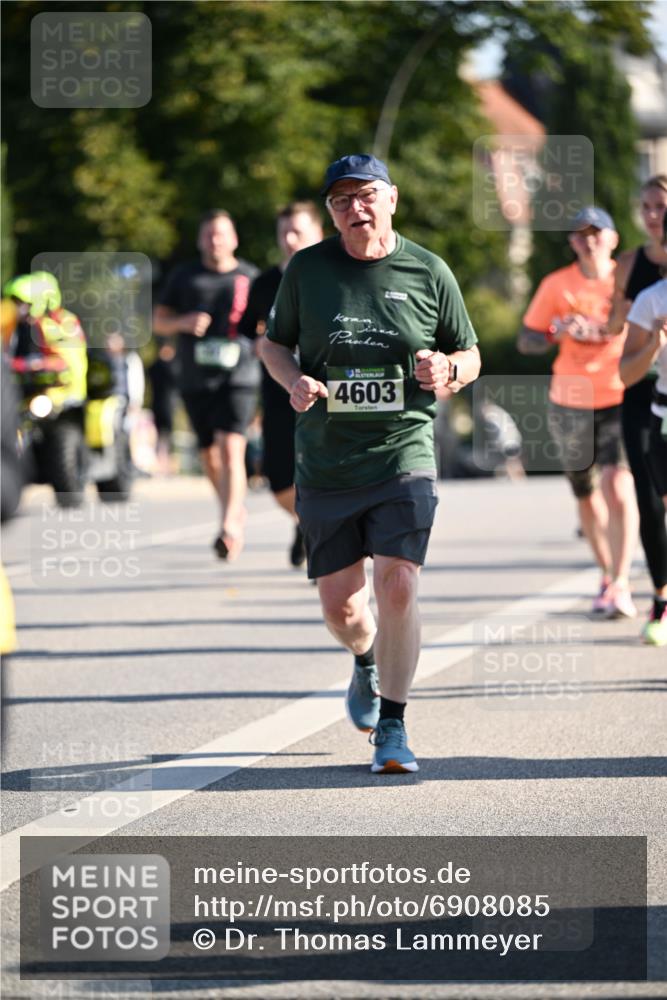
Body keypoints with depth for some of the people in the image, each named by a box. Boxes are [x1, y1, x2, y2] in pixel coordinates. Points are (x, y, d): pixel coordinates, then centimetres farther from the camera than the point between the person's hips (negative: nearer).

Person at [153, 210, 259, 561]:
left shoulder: (250, 278, 7)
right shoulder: (183, 276, 10)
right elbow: (158, 321, 12)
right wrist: (184, 322, -8)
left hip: (238, 377, -3)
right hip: (195, 379, 3)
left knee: (230, 448, -19)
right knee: (209, 454, 11)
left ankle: (229, 526, -24)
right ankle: (235, 509, 34)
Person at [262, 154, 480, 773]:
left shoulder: (428, 272, 2)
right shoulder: (306, 269, 3)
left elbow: (470, 356, 11)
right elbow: (274, 343, 14)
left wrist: (448, 369, -12)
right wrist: (294, 381, -7)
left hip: (404, 454, -2)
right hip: (325, 462, 2)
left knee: (397, 587, -17)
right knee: (339, 606, 6)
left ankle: (392, 728, -3)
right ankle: (367, 664, 42)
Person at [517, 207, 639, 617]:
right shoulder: (557, 286, 0)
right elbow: (526, 341, 1)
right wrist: (558, 332, -18)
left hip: (620, 401, -2)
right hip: (572, 402, 2)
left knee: (618, 487, -19)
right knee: (586, 495, 12)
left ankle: (620, 585, -18)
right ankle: (608, 575, 31)